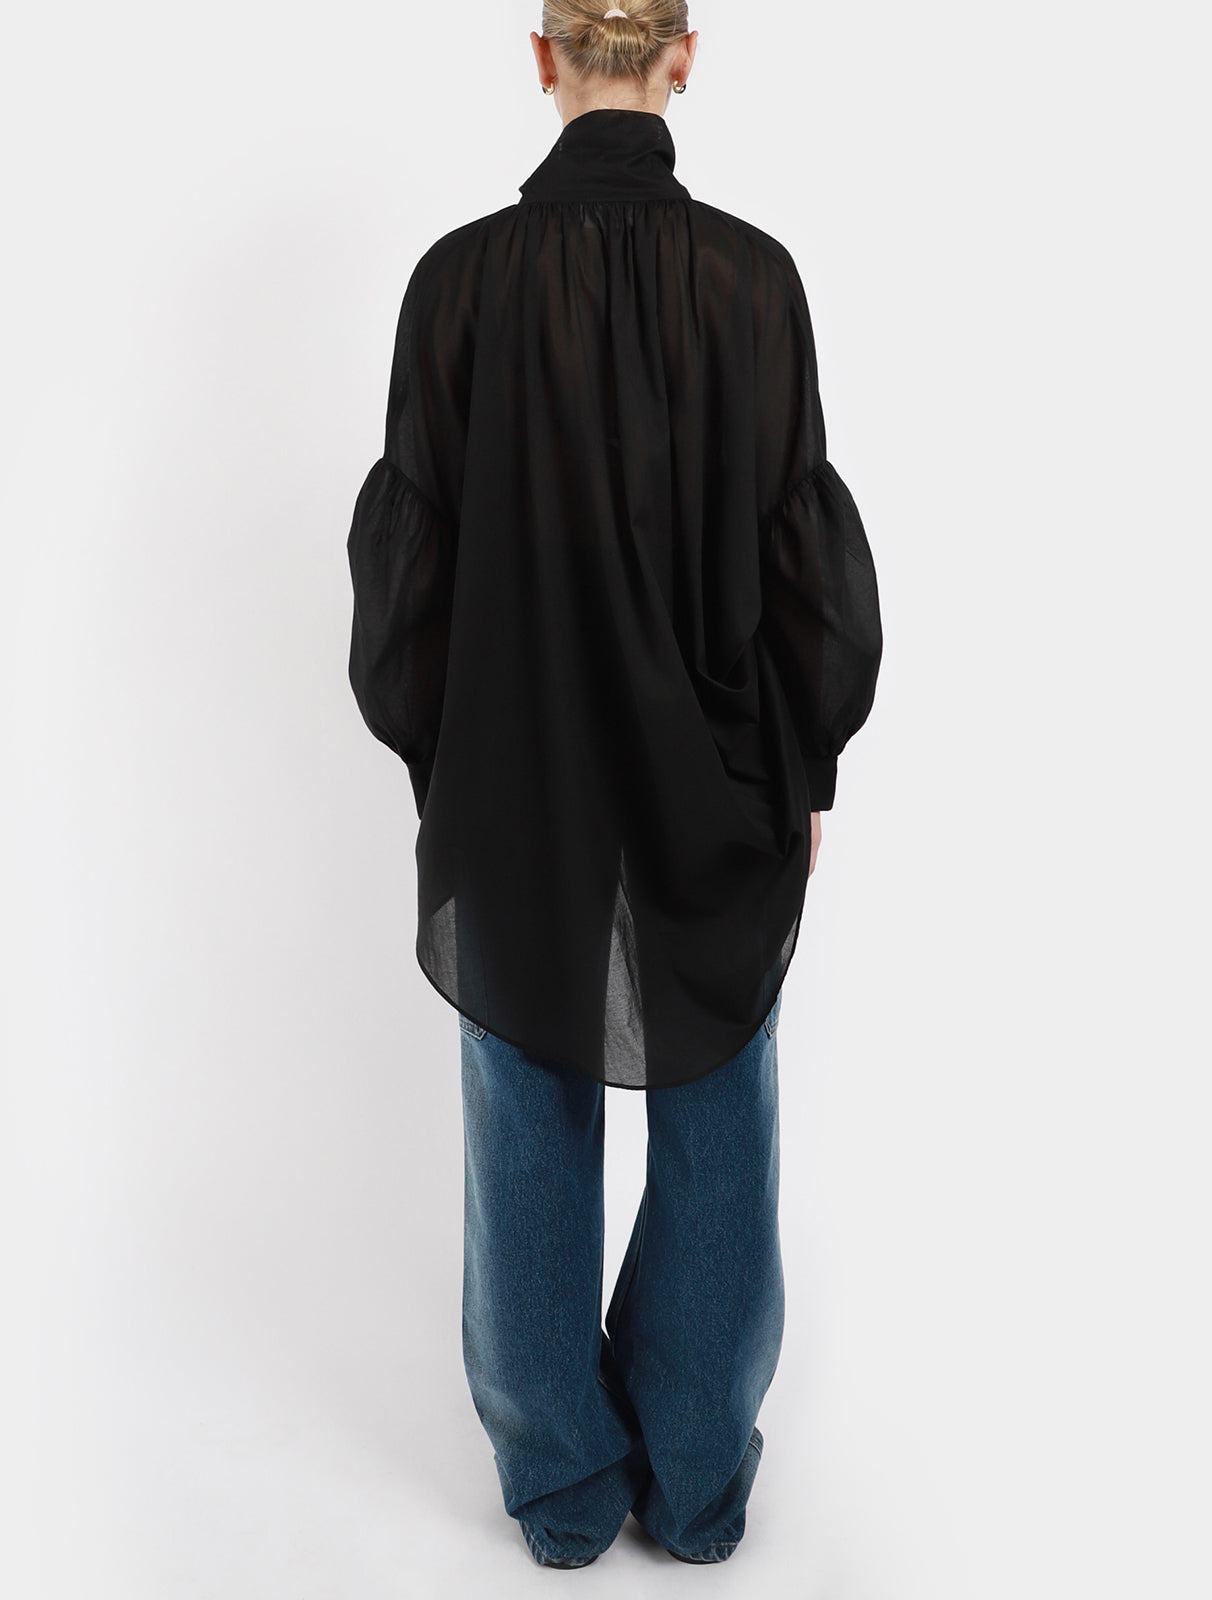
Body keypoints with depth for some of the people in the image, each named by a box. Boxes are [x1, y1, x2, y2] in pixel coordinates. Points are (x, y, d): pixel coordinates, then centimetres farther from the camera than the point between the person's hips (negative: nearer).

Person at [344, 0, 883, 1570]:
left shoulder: (462, 276, -8)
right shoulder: (751, 275, -9)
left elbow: (407, 548, -5)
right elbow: (804, 546, -6)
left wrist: (433, 761, 8)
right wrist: (807, 767, 6)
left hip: (514, 792, 1)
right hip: (719, 791, 0)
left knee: (532, 1141, 15)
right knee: (713, 1142, 16)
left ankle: (561, 1487, 30)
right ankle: (696, 1481, 30)